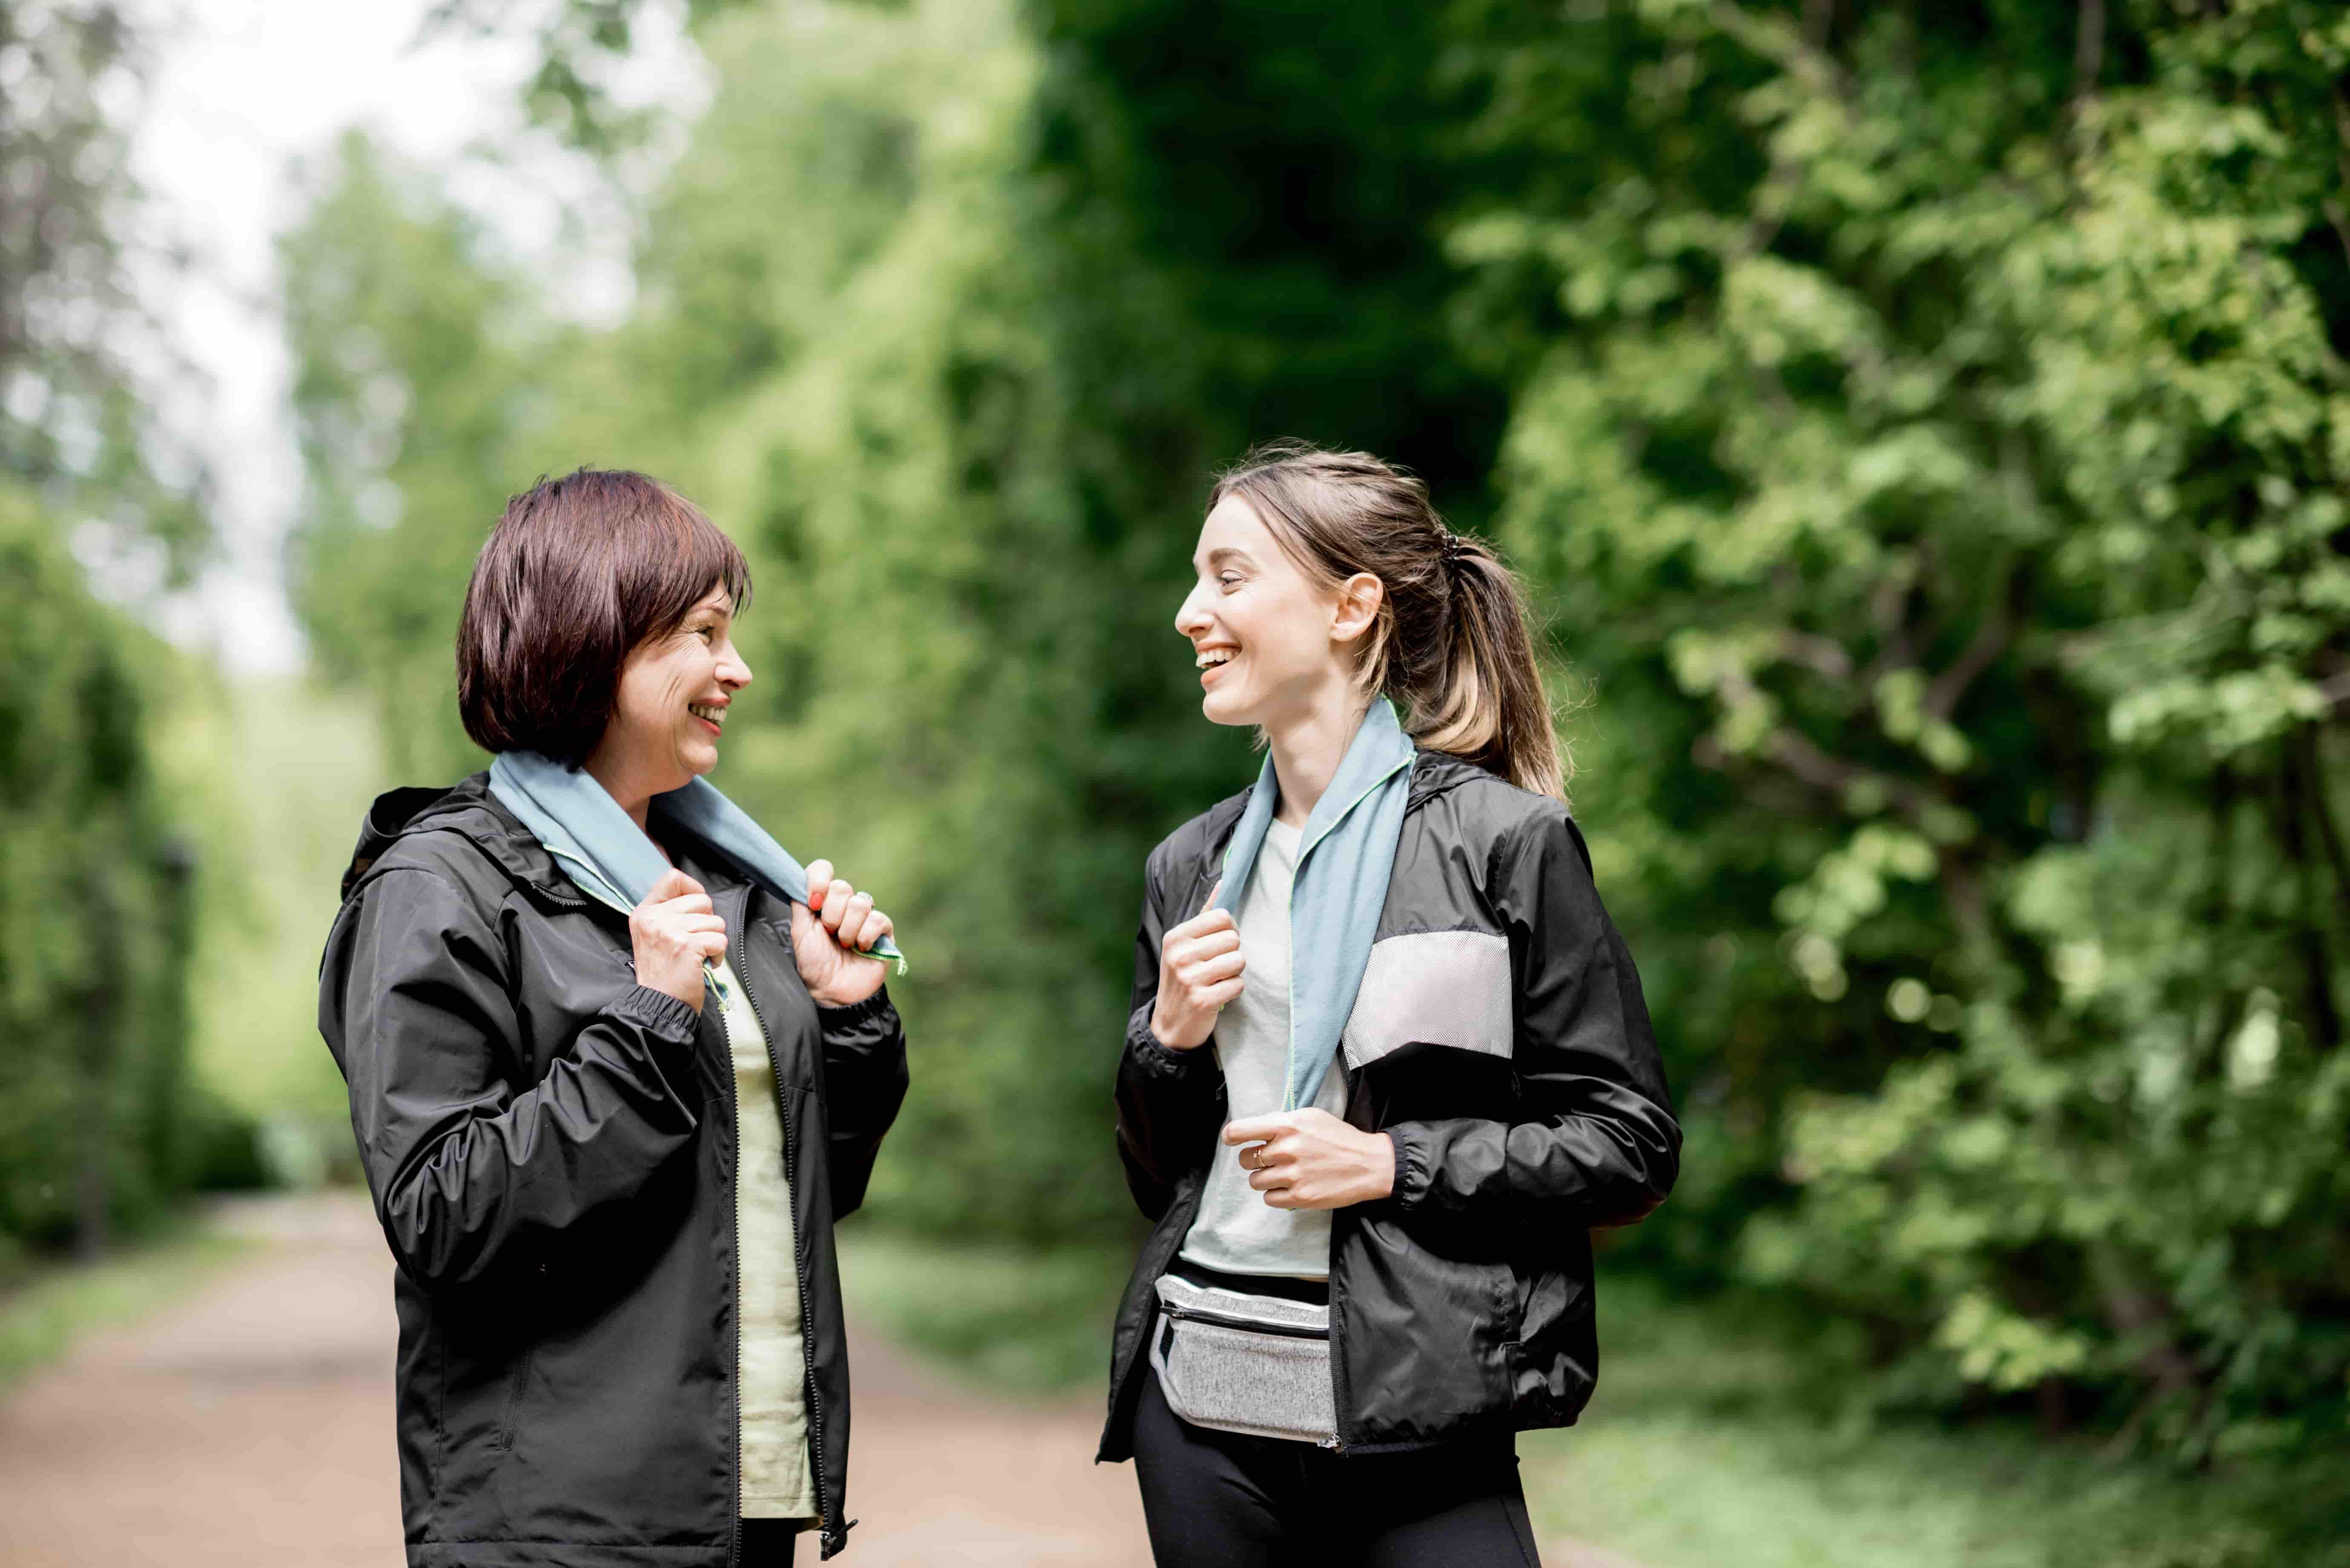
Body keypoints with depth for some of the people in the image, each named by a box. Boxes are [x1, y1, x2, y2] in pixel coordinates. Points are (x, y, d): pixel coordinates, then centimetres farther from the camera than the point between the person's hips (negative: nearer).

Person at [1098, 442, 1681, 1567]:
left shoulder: (1502, 839, -3)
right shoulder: (1192, 868, 14)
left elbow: (1632, 1146, -4)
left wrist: (1392, 1165, -13)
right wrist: (1166, 1041, 1)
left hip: (1411, 1419, -5)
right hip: (1201, 1404, 5)